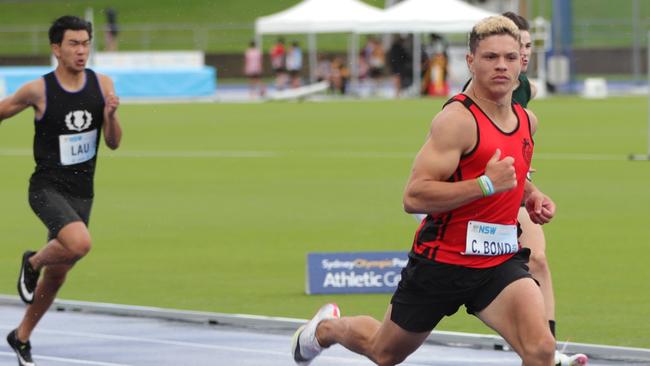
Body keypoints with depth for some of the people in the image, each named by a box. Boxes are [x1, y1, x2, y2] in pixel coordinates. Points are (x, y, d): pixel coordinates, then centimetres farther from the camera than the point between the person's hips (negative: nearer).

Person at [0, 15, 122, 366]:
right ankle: (33, 262, 1)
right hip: (47, 189, -5)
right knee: (80, 243, -31)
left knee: (57, 275, 13)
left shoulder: (102, 84, 0)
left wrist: (111, 114, -16)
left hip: (82, 192, 5)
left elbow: (113, 142, 4)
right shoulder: (38, 90, -11)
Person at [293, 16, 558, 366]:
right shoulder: (457, 119, -20)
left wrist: (531, 195, 10)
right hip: (442, 259, -5)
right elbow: (413, 197, -28)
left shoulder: (526, 120, 5)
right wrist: (486, 184, -32)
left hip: (500, 263, 5)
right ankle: (327, 327, 53)